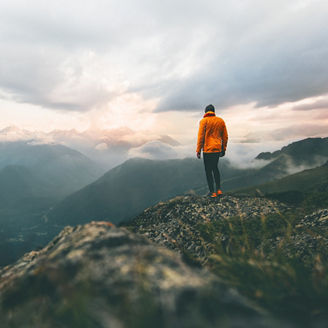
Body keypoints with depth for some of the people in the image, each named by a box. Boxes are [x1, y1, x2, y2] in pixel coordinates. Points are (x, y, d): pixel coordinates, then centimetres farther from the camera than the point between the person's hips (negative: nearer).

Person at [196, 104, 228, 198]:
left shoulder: (204, 121, -5)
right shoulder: (221, 121, 8)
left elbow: (200, 136, -11)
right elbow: (225, 136, 11)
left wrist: (198, 150, -7)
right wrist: (223, 149, 18)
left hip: (208, 149, -5)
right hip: (218, 149, 5)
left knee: (208, 170, 4)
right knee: (215, 168, 21)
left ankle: (212, 192, 6)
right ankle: (219, 189, 17)